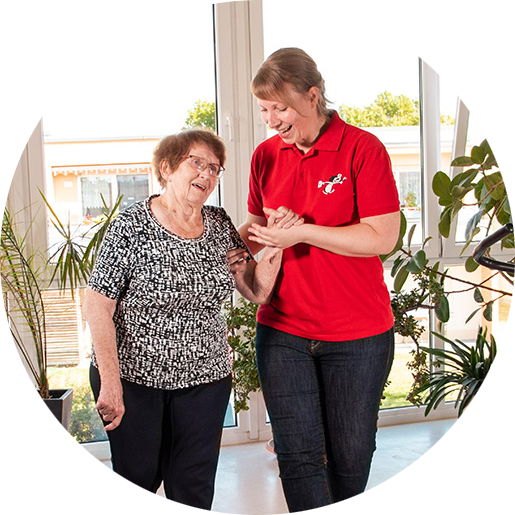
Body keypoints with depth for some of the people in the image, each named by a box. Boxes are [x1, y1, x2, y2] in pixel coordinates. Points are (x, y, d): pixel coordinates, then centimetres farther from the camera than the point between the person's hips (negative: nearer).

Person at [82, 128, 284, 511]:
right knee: (137, 481, 9)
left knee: (194, 490, 8)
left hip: (204, 378, 4)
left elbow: (257, 291, 4)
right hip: (133, 376, -3)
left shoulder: (219, 225, 4)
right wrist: (110, 382, -17)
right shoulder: (132, 226, -10)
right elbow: (97, 305, -12)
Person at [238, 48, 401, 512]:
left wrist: (302, 233, -19)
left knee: (350, 454, 11)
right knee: (298, 454, 4)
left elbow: (382, 237, -15)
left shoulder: (363, 148, -9)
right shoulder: (266, 155, 6)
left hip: (357, 334, -3)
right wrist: (245, 234, -1)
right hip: (282, 330, 4)